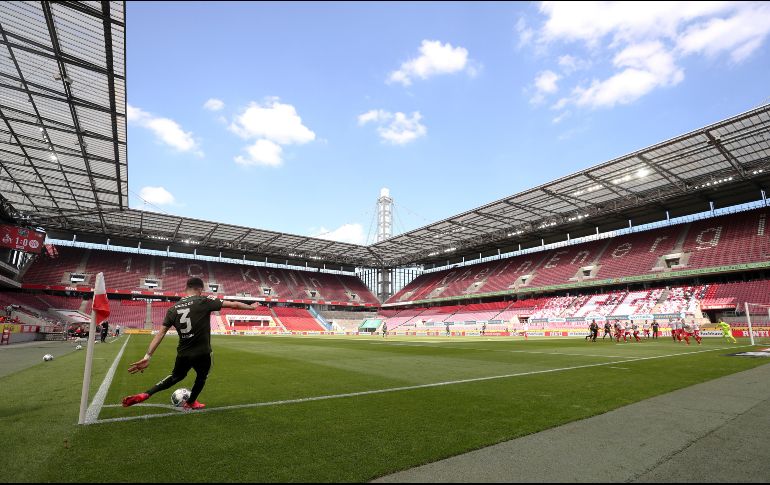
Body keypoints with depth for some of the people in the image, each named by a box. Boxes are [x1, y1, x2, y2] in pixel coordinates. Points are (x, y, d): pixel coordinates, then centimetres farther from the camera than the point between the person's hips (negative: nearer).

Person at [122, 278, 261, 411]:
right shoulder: (204, 302, -12)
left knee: (176, 376, 33)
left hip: (183, 353, 5)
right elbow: (233, 304, -8)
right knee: (201, 377, 26)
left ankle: (144, 395, 23)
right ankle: (190, 403, 45)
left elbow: (160, 334, -2)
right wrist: (251, 307, 6)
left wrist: (147, 357, -1)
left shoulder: (173, 308, 1)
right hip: (202, 353, -4)